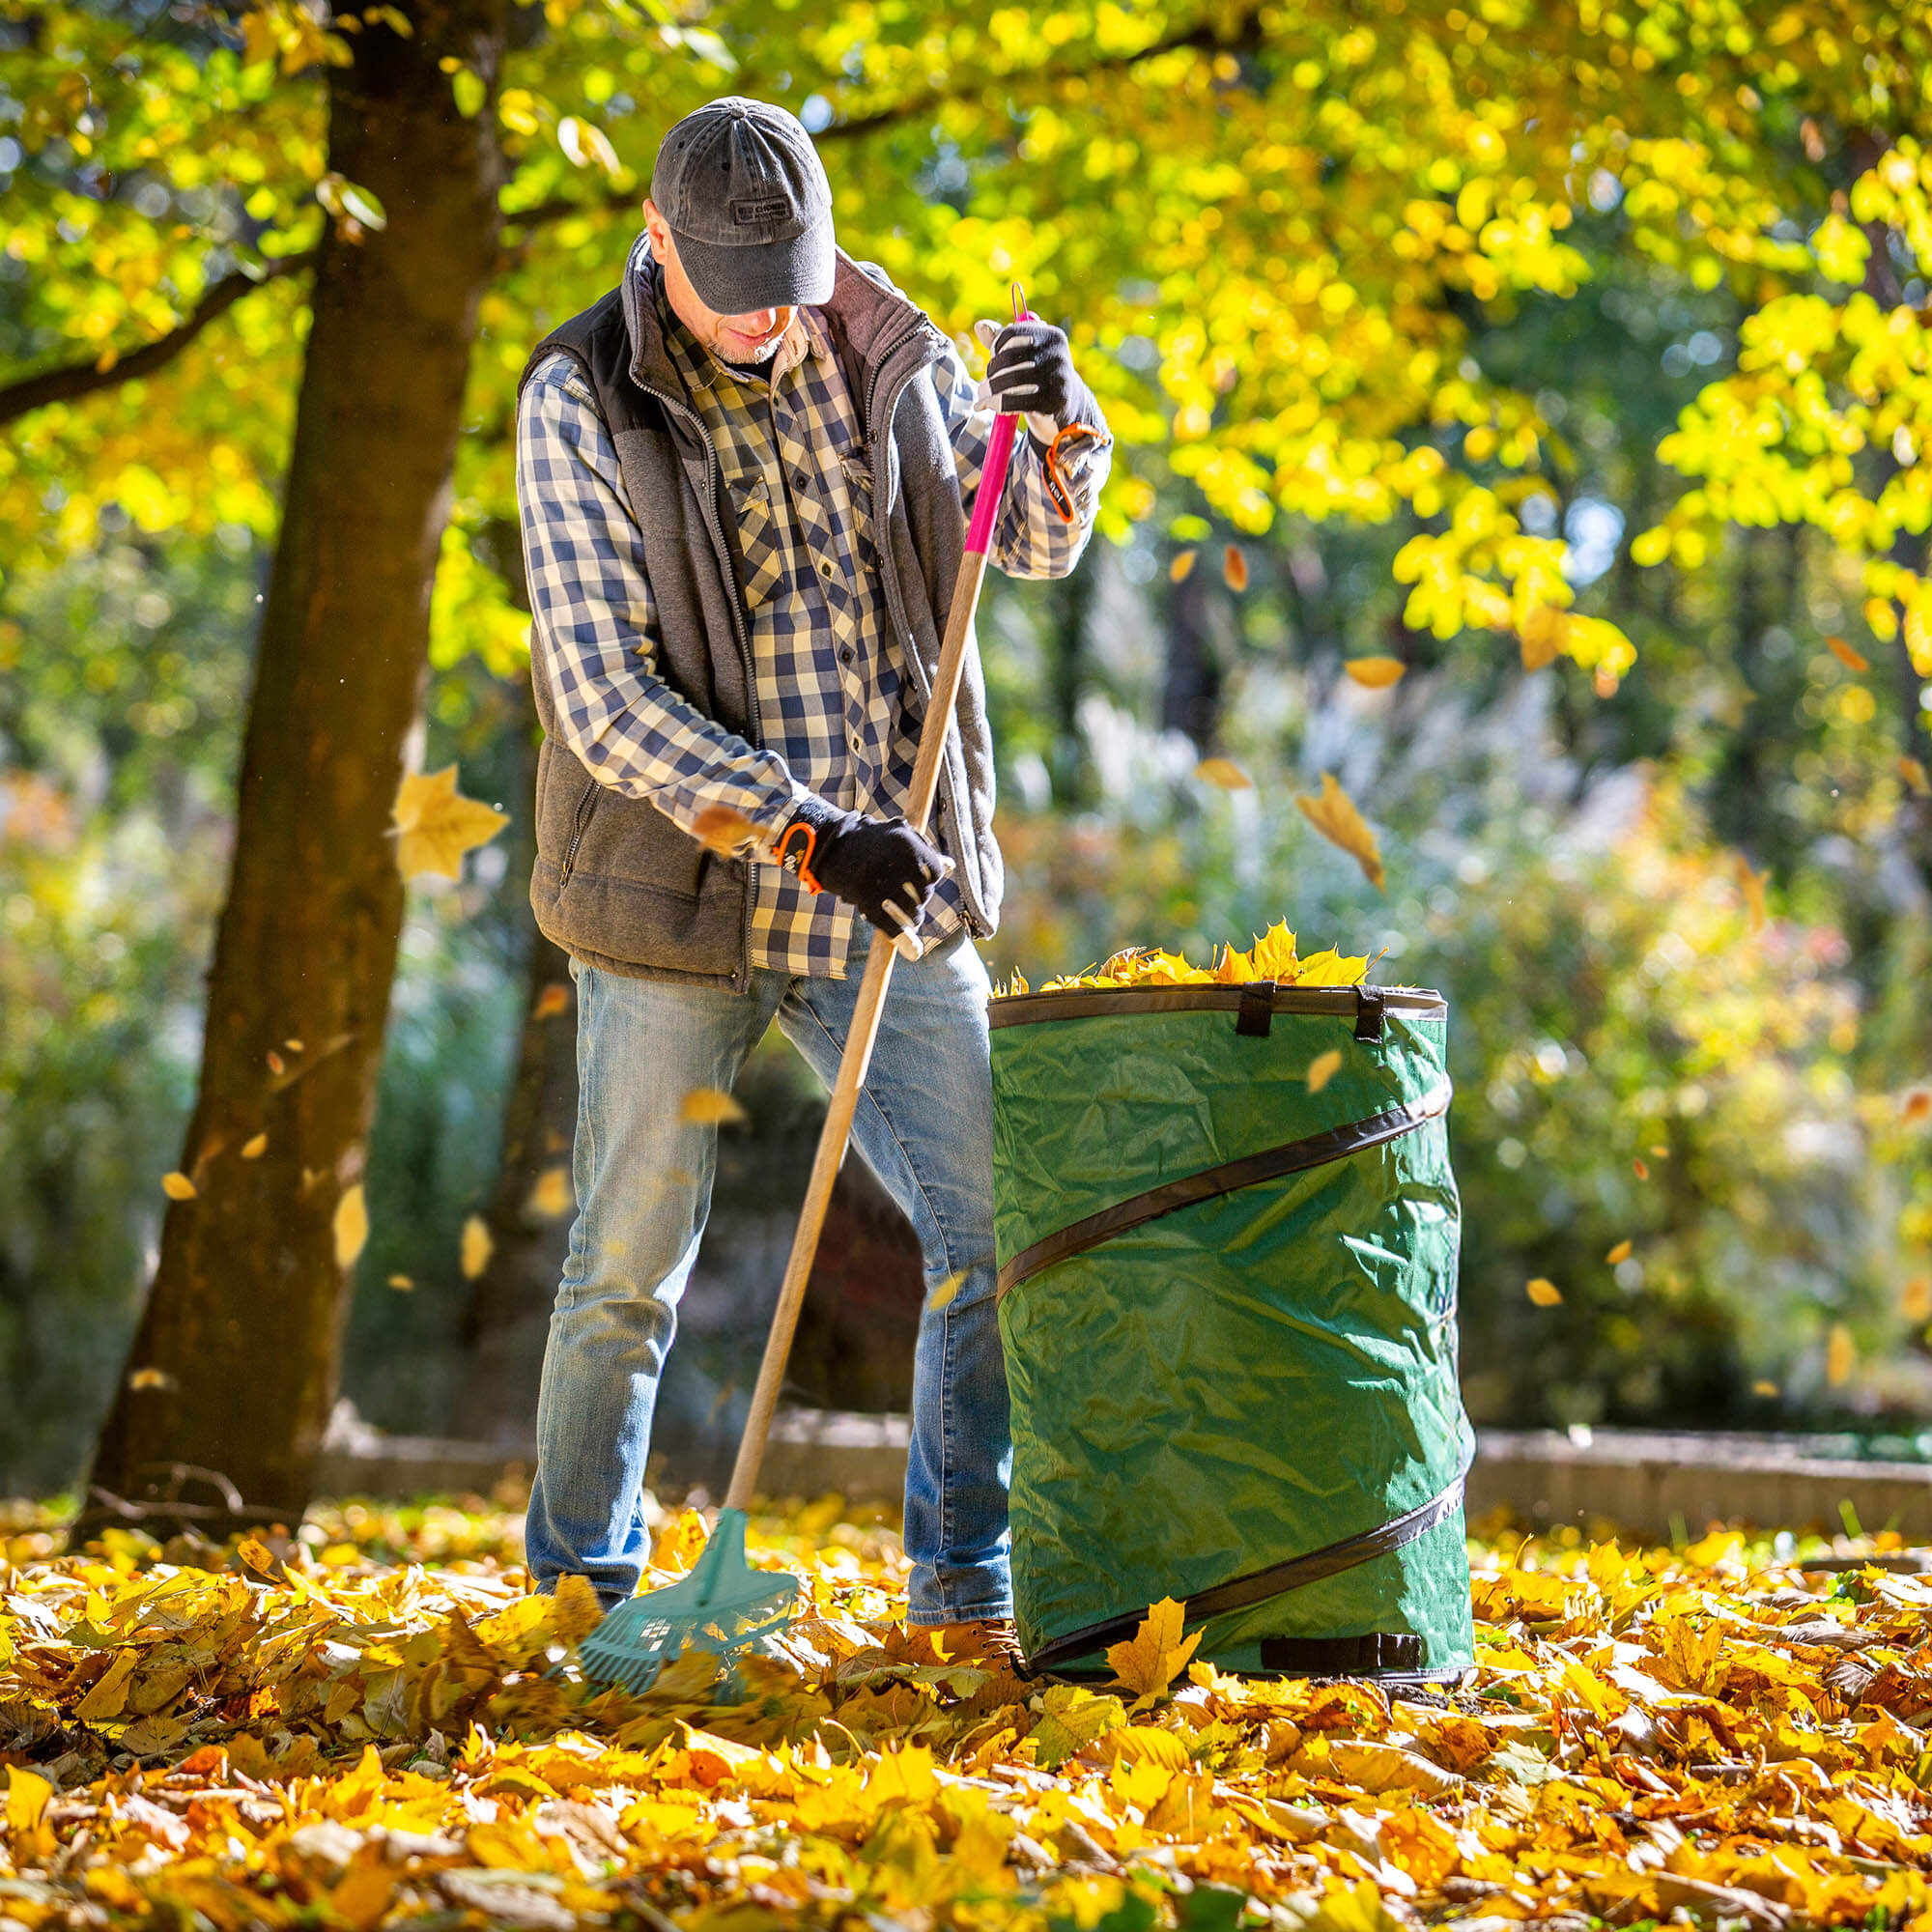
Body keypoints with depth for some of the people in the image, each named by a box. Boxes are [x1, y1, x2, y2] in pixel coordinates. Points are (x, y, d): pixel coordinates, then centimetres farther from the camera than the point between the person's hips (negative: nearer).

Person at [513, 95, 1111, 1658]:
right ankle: (578, 1592, 23)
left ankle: (969, 1590, 11)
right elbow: (606, 702, -17)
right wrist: (808, 834, -27)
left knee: (1001, 1235, -1)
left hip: (891, 894, 3)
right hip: (676, 903, -3)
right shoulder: (580, 409, -11)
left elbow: (1037, 542, 10)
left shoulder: (881, 351, 2)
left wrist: (1061, 429, -14)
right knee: (630, 1277, 5)